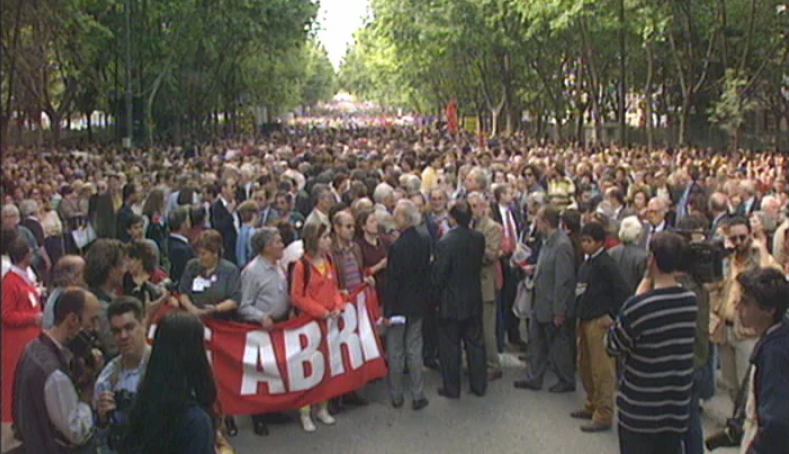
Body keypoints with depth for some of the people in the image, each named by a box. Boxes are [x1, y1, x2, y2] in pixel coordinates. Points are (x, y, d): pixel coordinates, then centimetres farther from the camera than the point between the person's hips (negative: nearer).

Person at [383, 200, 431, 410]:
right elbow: (427, 270, 5)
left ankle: (396, 396, 20)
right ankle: (418, 396, 16)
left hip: (399, 304, -5)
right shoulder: (425, 240, -3)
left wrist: (387, 311, -12)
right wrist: (426, 297, 15)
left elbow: (393, 280, -19)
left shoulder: (398, 246, -22)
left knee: (395, 352, 9)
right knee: (414, 350, 13)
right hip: (418, 304, 5)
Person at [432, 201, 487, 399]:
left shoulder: (445, 243, -21)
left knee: (450, 346, 7)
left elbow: (439, 274, -16)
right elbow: (479, 262, 5)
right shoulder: (478, 238, -5)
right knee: (475, 343, 15)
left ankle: (451, 388, 16)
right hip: (474, 300, 5)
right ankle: (479, 385, 24)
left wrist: (436, 296, -1)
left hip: (451, 301, -5)